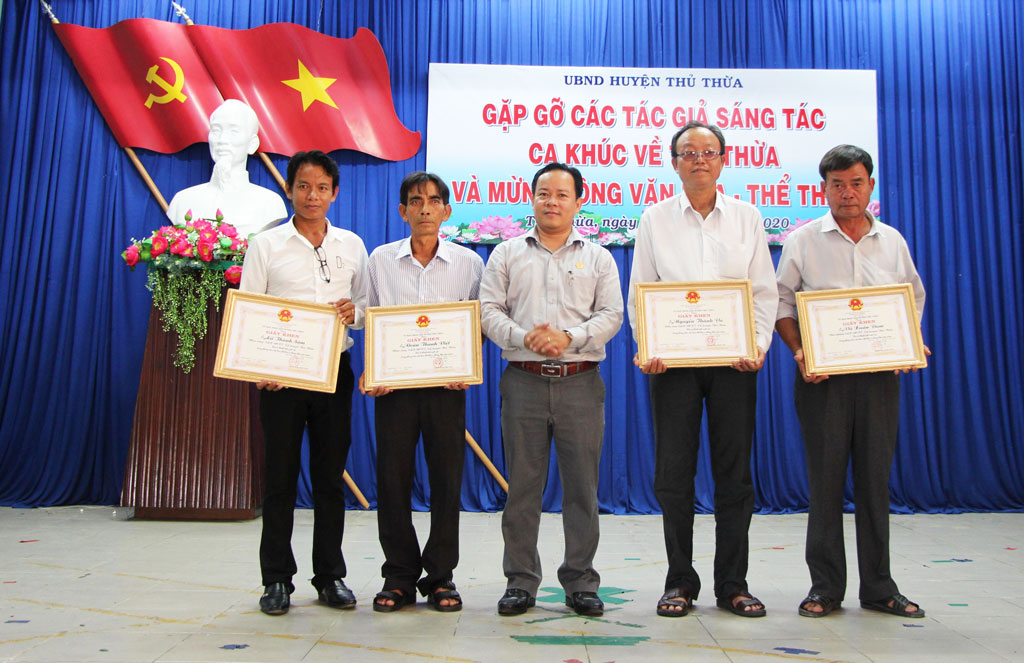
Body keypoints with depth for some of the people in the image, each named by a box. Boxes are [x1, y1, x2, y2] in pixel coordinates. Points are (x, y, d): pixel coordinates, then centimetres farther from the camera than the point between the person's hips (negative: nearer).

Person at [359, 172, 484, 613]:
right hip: (394, 383, 1)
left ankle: (440, 576, 15)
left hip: (446, 383, 0)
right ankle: (399, 576, 15)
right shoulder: (380, 260, 8)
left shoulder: (469, 262, 7)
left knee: (447, 478, 2)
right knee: (393, 478, 1)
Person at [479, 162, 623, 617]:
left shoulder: (597, 257, 14)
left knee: (582, 486, 2)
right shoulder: (507, 254, 13)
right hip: (524, 380, 0)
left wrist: (569, 338, -13)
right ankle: (520, 582, 13)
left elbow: (611, 315, 4)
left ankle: (581, 583, 14)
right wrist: (523, 338, -13)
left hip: (580, 383, 0)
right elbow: (488, 311, 4)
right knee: (522, 485, 3)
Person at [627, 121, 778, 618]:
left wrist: (758, 346, -7)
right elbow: (639, 293, 6)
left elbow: (764, 292, 8)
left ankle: (732, 584, 14)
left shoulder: (747, 217, 10)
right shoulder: (655, 219, 8)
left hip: (734, 358, 1)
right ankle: (680, 582, 14)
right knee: (674, 472, 1)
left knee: (734, 471, 3)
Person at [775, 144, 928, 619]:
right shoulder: (803, 241, 3)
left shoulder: (892, 240, 11)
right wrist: (799, 352, -12)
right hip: (822, 375, -2)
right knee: (825, 477, 0)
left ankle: (878, 587, 17)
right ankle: (825, 588, 11)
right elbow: (782, 304, 3)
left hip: (880, 372, 3)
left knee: (876, 477, 6)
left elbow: (914, 299, 19)